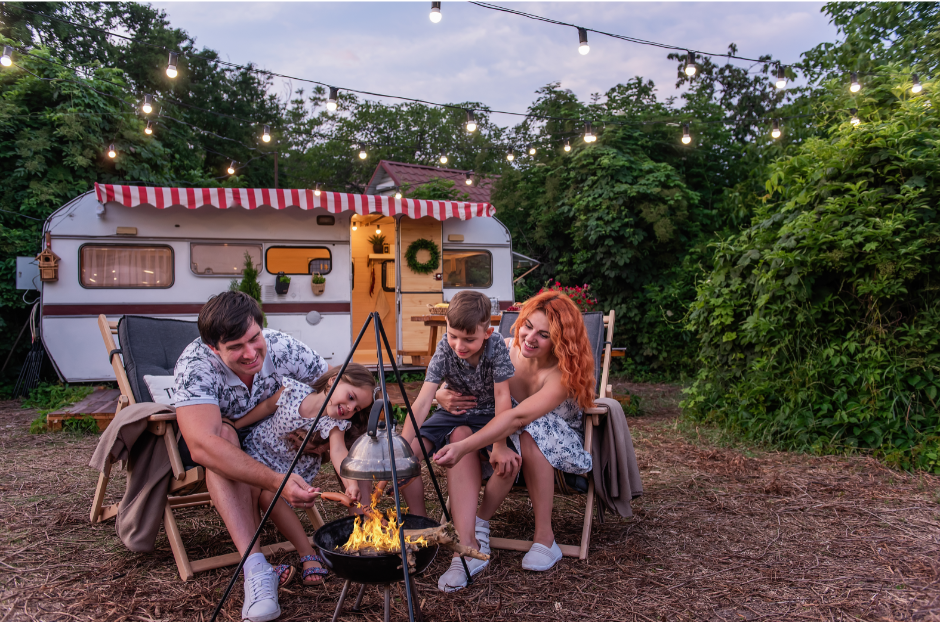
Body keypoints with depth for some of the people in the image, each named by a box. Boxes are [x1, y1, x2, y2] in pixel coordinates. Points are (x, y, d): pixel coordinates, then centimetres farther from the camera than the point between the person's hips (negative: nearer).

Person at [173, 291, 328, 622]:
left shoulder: (282, 347, -25)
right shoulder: (196, 365, -34)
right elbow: (203, 445, -47)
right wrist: (276, 480, -58)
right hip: (199, 444, -3)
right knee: (224, 435, -35)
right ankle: (256, 567, -41)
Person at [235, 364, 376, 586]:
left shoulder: (335, 424, -21)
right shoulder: (293, 391, -21)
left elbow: (338, 451, -37)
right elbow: (267, 407, -5)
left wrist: (350, 482, -56)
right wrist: (232, 427, 0)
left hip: (295, 468, 0)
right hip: (260, 452, 0)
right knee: (267, 496, -27)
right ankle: (308, 555, -18)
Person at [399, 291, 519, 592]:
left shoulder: (496, 347, -25)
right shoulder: (445, 349, -21)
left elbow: (502, 397, -22)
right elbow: (423, 401, -27)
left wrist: (499, 446, -29)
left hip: (487, 415, -2)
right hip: (452, 412, 2)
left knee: (509, 462, -32)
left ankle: (479, 522, -4)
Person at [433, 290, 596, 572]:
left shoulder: (563, 373, -26)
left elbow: (518, 417, -41)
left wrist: (464, 448, -50)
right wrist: (444, 396, -30)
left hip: (560, 447, -3)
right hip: (504, 441, 4)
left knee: (530, 435, -38)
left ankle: (544, 539, -25)